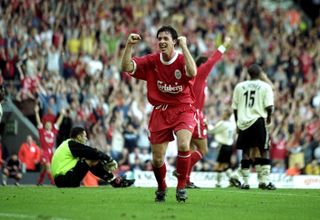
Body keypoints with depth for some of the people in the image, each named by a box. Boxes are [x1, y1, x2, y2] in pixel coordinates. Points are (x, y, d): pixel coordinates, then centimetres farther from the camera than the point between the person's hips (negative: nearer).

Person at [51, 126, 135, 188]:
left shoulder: (68, 144, 20)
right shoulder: (72, 144, -9)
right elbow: (94, 153, -10)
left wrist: (106, 164, 13)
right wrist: (110, 160, 0)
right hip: (65, 180, -10)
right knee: (92, 160, -12)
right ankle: (116, 181, -8)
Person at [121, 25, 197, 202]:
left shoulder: (182, 60, -10)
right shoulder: (151, 61, -1)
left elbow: (192, 73, -33)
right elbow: (126, 67, -9)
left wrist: (184, 47, -29)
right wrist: (129, 45, -19)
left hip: (183, 110, -3)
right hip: (160, 112, 3)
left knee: (183, 145, -29)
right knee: (157, 159, 4)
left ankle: (181, 186, -11)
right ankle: (161, 188, 33)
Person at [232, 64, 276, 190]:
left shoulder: (239, 86, 11)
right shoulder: (265, 86, 0)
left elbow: (235, 107, 11)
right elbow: (269, 106, -8)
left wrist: (238, 123, 21)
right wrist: (268, 117, 12)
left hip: (243, 122, 3)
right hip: (258, 121, -3)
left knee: (246, 152, 10)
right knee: (264, 151, 2)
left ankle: (245, 182, 9)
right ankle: (264, 181, -6)